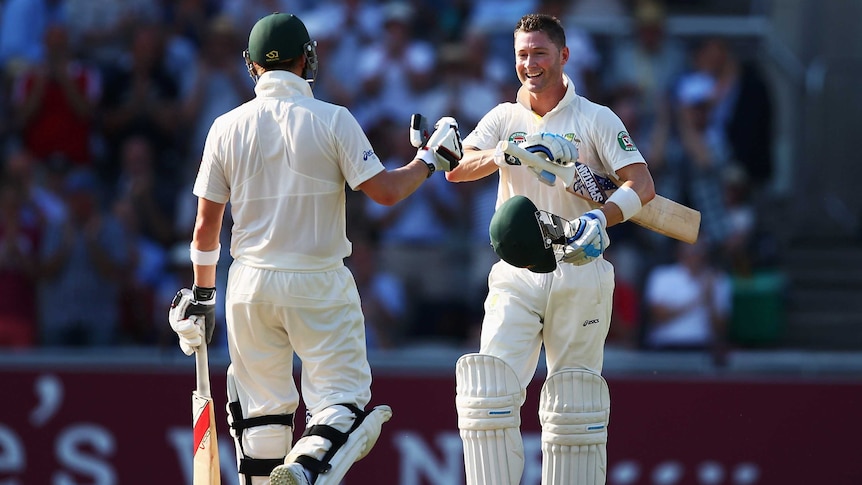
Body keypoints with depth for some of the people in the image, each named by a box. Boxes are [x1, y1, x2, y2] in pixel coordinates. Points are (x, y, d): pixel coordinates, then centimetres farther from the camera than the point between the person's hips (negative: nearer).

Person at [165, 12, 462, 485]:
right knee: (342, 394, -1)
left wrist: (201, 293, 17)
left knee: (261, 406, 12)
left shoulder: (227, 127, 1)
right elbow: (386, 191, -9)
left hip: (250, 285, 3)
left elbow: (206, 226, 5)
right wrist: (431, 158, 9)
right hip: (319, 285, -3)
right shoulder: (333, 121, -8)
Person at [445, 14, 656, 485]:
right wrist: (508, 153, -26)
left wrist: (601, 219, -27)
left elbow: (642, 185, -8)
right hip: (517, 276, 2)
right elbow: (457, 169, -7)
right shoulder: (504, 119, 10)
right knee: (489, 392, -12)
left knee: (572, 408, -1)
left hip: (579, 274, -2)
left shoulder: (597, 119, 2)